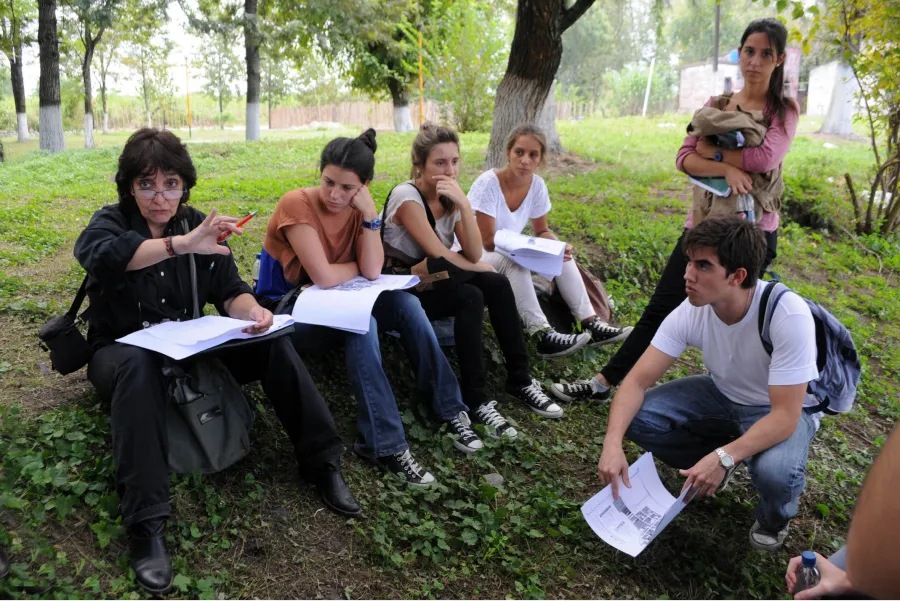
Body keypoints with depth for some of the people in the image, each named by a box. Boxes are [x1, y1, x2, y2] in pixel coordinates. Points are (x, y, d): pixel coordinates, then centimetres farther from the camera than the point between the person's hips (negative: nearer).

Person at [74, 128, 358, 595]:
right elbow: (102, 255, -35)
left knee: (271, 341, -18)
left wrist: (252, 311, -32)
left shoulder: (196, 224, 1)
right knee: (138, 366, -39)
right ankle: (145, 523, -40)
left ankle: (321, 462, -11)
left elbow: (229, 291, -7)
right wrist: (182, 245, -49)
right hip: (122, 352, -3)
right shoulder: (110, 222, -9)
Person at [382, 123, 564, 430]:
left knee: (497, 284, -14)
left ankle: (520, 380, -6)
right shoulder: (407, 196, -20)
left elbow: (474, 254, -12)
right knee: (471, 297, -28)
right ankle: (475, 399, -21)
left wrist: (463, 203, -22)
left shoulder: (450, 196, 0)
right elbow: (440, 255, -21)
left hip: (436, 278, 7)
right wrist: (480, 268, -6)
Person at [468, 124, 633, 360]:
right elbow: (488, 242, -25)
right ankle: (543, 335, -35)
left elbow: (542, 231, 3)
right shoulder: (488, 184, -25)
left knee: (560, 252, -9)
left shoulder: (537, 185, -8)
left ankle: (590, 323, -11)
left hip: (511, 256, 6)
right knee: (513, 259, -34)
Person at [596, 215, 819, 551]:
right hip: (723, 394, 4)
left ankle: (774, 518, 4)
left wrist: (724, 457, -43)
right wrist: (613, 443, -36)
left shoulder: (788, 316, -34)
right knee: (638, 418, -17)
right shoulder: (691, 311, -23)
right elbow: (638, 380, -21)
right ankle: (712, 468, 11)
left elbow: (785, 416, -32)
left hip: (782, 409, -4)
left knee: (775, 473, -36)